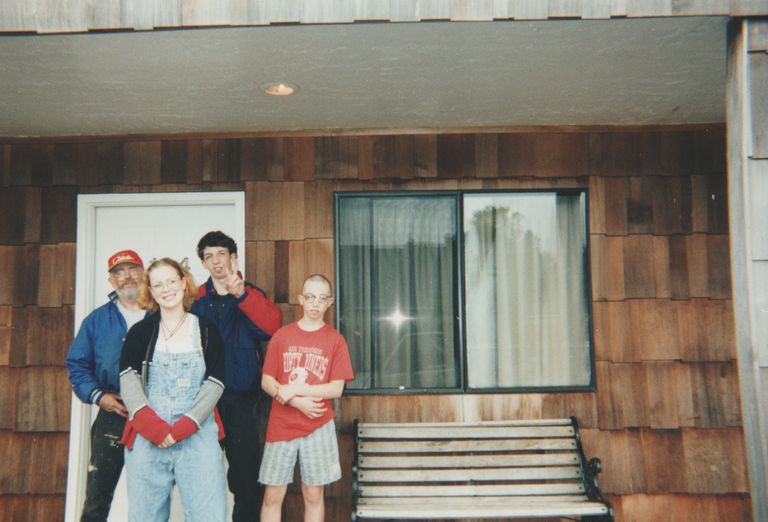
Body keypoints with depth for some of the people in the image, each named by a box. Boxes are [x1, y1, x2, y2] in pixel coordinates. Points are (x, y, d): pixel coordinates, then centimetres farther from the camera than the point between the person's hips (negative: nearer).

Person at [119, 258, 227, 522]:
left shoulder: (206, 330, 8)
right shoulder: (140, 332, 10)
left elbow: (214, 384, 1)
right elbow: (129, 381, -1)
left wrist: (184, 427, -12)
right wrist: (150, 425, -16)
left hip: (196, 435, -1)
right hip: (147, 437, 1)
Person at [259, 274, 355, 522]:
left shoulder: (335, 340, 1)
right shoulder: (281, 336, 4)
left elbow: (336, 389, -6)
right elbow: (266, 382, 1)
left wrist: (293, 390, -12)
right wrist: (298, 402, -13)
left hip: (318, 427, -1)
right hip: (281, 425, 1)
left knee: (313, 495, 7)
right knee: (272, 496, 3)